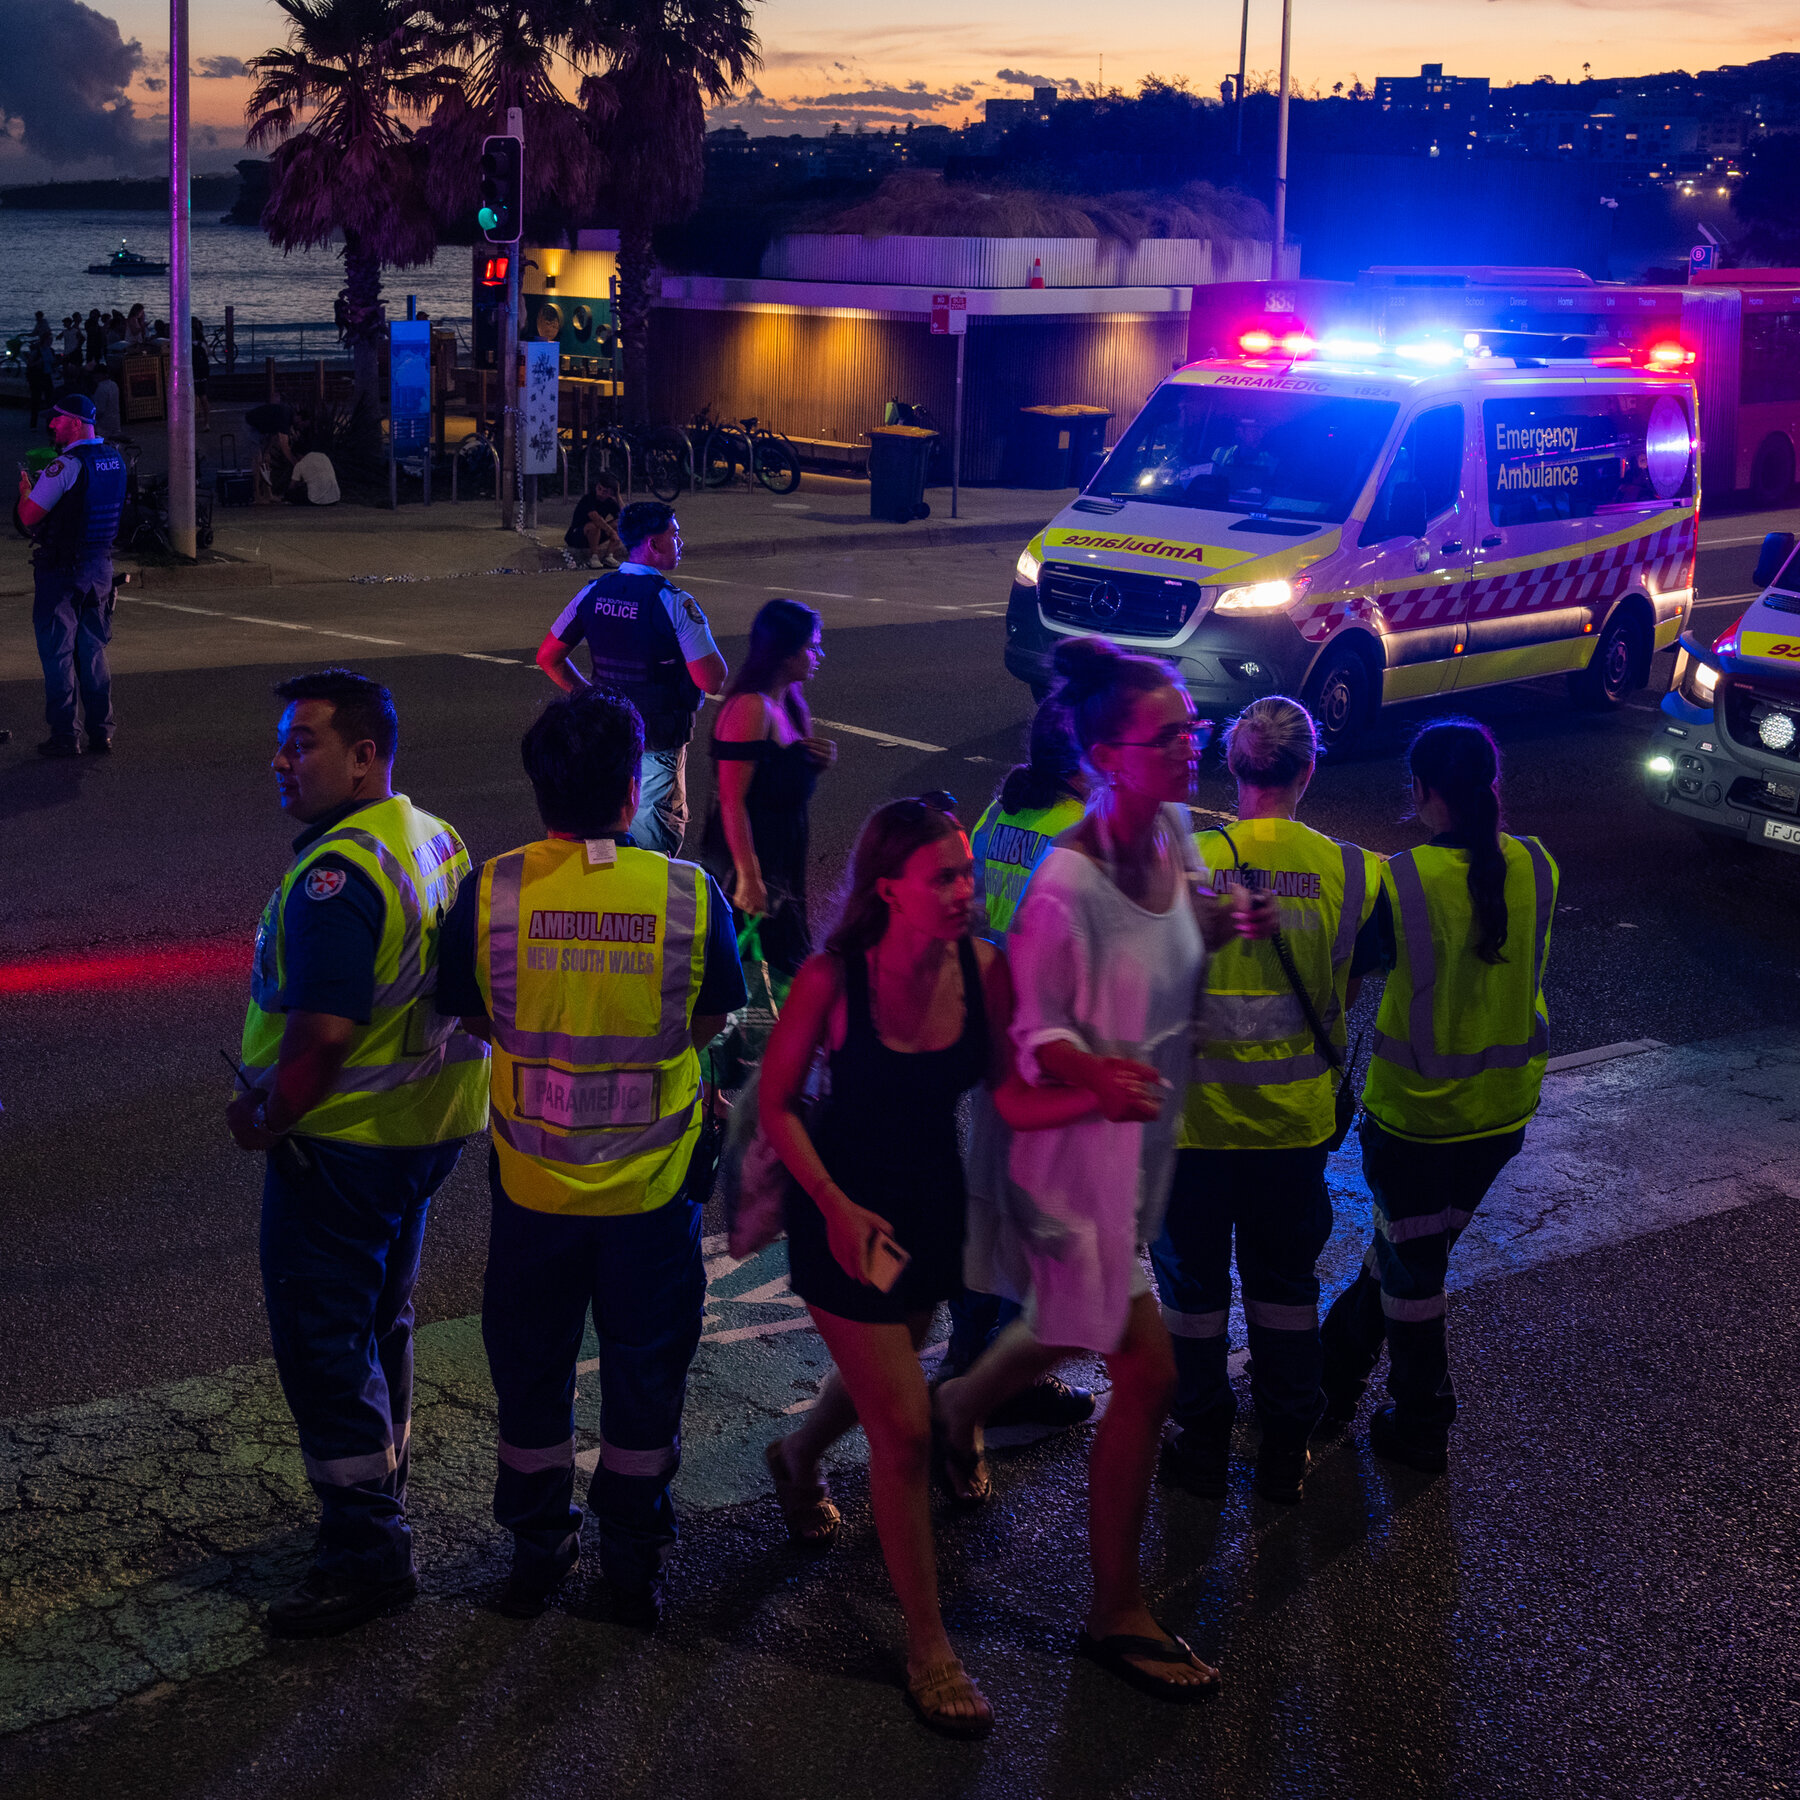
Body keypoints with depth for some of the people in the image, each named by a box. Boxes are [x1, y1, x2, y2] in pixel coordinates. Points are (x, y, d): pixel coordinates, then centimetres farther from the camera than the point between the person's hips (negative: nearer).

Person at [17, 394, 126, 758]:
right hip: (100, 564, 7)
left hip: (61, 569, -7)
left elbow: (29, 516, -16)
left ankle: (64, 734, 3)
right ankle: (101, 733, 14)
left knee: (58, 652, 2)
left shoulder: (65, 466, -18)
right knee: (93, 652, 13)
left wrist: (25, 488, 5)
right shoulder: (113, 460, 4)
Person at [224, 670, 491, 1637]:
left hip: (344, 1143, -10)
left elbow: (322, 1031, -30)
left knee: (322, 1341, 1)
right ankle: (380, 1493, 39)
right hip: (428, 1123, 10)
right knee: (380, 1323, 23)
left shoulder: (336, 876, -25)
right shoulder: (434, 840, 6)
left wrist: (265, 1117, -12)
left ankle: (365, 1550, 8)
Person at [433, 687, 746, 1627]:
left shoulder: (489, 893, -15)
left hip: (532, 1179, 1)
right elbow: (708, 1022, -3)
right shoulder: (690, 894, -16)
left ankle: (537, 1550, 34)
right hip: (653, 1180, 0)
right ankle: (635, 1563, 30)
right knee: (645, 1370, 17)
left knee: (530, 1369, 20)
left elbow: (473, 1016, -1)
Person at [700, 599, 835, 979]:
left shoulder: (787, 702, 9)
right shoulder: (751, 708, -21)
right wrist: (749, 876, -24)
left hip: (782, 858, 10)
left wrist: (818, 762, -2)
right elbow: (732, 799, -23)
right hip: (751, 853, -10)